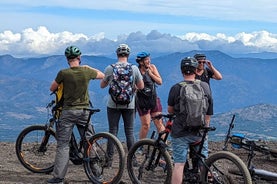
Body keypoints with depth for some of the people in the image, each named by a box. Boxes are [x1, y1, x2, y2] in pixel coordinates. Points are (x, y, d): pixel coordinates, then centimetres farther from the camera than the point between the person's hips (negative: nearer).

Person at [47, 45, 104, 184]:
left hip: (68, 111, -2)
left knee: (63, 145, 2)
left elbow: (52, 88, 4)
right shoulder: (87, 72, -2)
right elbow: (102, 75, 17)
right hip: (84, 111, 3)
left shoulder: (63, 73, -10)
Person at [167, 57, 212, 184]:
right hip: (200, 131, 2)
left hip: (180, 132, -2)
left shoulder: (176, 88, -9)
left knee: (179, 164, -3)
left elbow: (170, 110, 1)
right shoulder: (205, 86, -2)